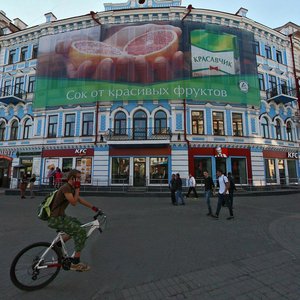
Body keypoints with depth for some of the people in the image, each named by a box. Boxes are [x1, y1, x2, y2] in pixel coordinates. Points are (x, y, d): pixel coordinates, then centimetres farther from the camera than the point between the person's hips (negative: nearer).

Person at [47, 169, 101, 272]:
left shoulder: (71, 188, 10)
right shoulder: (66, 188, -19)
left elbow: (80, 199, 16)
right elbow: (74, 202, -21)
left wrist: (93, 207, 13)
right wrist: (77, 189, -15)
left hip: (60, 216, 10)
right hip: (55, 219, -10)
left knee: (77, 224, 23)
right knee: (81, 232, -12)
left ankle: (59, 244, 25)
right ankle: (75, 263, -2)